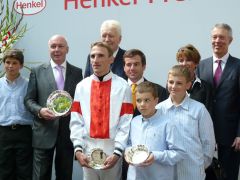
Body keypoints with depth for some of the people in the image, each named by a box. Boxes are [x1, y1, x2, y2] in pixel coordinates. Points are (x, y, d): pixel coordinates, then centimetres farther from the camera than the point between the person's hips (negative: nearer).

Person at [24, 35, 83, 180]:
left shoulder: (77, 72, 8)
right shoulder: (37, 71, 5)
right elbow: (29, 99, 4)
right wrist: (40, 110, -16)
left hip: (68, 132, 1)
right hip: (44, 132, -1)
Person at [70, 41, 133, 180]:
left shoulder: (123, 86, -3)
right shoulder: (82, 86, 5)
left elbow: (126, 124, -6)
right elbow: (76, 122, 3)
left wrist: (117, 153, -11)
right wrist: (78, 149, -5)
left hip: (112, 151, -2)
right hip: (88, 150, 2)